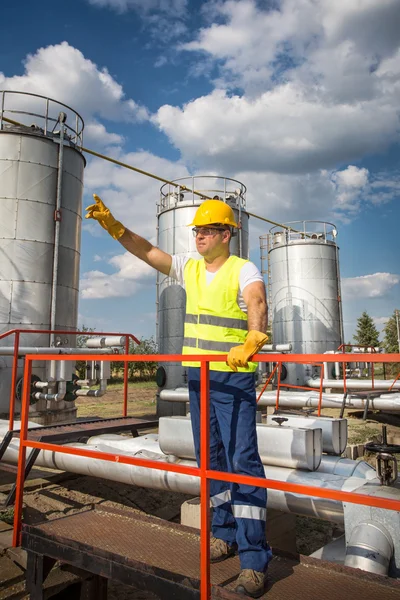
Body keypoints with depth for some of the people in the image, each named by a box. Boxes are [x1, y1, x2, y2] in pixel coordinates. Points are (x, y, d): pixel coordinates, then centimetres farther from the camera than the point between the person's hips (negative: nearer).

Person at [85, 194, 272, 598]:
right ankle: (224, 533, 30)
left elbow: (257, 301, -27)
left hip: (234, 377, -6)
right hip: (197, 376, 7)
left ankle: (254, 558, 2)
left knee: (242, 459, -7)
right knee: (209, 457, 13)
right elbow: (147, 251, 6)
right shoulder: (189, 269, 11)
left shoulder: (243, 269, -7)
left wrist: (252, 341, -47)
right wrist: (112, 225, -5)